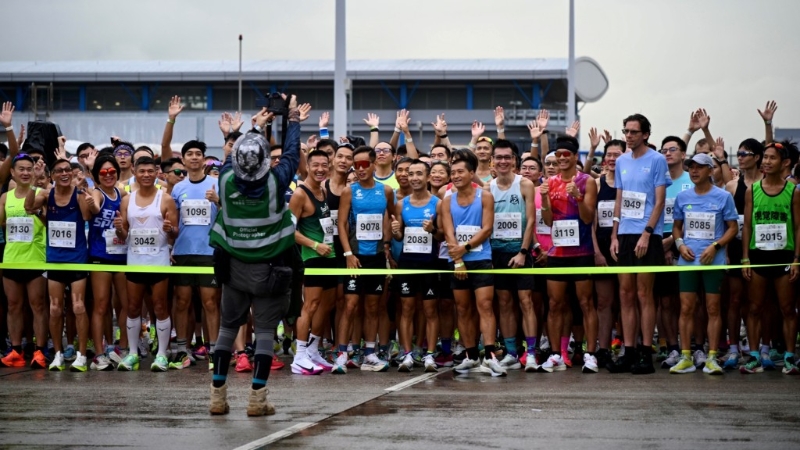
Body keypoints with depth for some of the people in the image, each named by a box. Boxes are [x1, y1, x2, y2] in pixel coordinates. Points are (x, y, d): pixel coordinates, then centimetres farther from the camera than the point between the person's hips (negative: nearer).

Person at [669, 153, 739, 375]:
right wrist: (680, 244, -1)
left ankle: (712, 358, 3)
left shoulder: (723, 197, -1)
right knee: (686, 309, 1)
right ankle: (686, 358, 5)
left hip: (713, 261, -3)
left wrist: (715, 246, -13)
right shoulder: (682, 197, 9)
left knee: (713, 309, 0)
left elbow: (733, 227, 1)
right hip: (688, 260, 3)